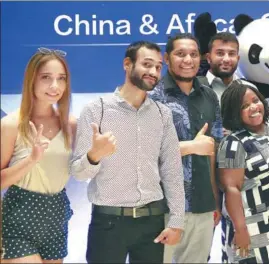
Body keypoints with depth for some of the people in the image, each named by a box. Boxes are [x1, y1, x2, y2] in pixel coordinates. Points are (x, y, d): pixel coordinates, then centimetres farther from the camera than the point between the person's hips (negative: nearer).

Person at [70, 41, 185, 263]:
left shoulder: (163, 114, 5)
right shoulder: (96, 110, -6)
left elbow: (172, 171, 6)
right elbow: (78, 171, -8)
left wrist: (176, 220, 1)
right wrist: (94, 155, -29)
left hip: (152, 219, 3)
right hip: (108, 220, -3)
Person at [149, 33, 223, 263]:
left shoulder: (209, 97, 8)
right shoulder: (153, 97, -8)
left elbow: (214, 150, 12)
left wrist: (216, 197, 10)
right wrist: (191, 146, -15)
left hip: (203, 203, 5)